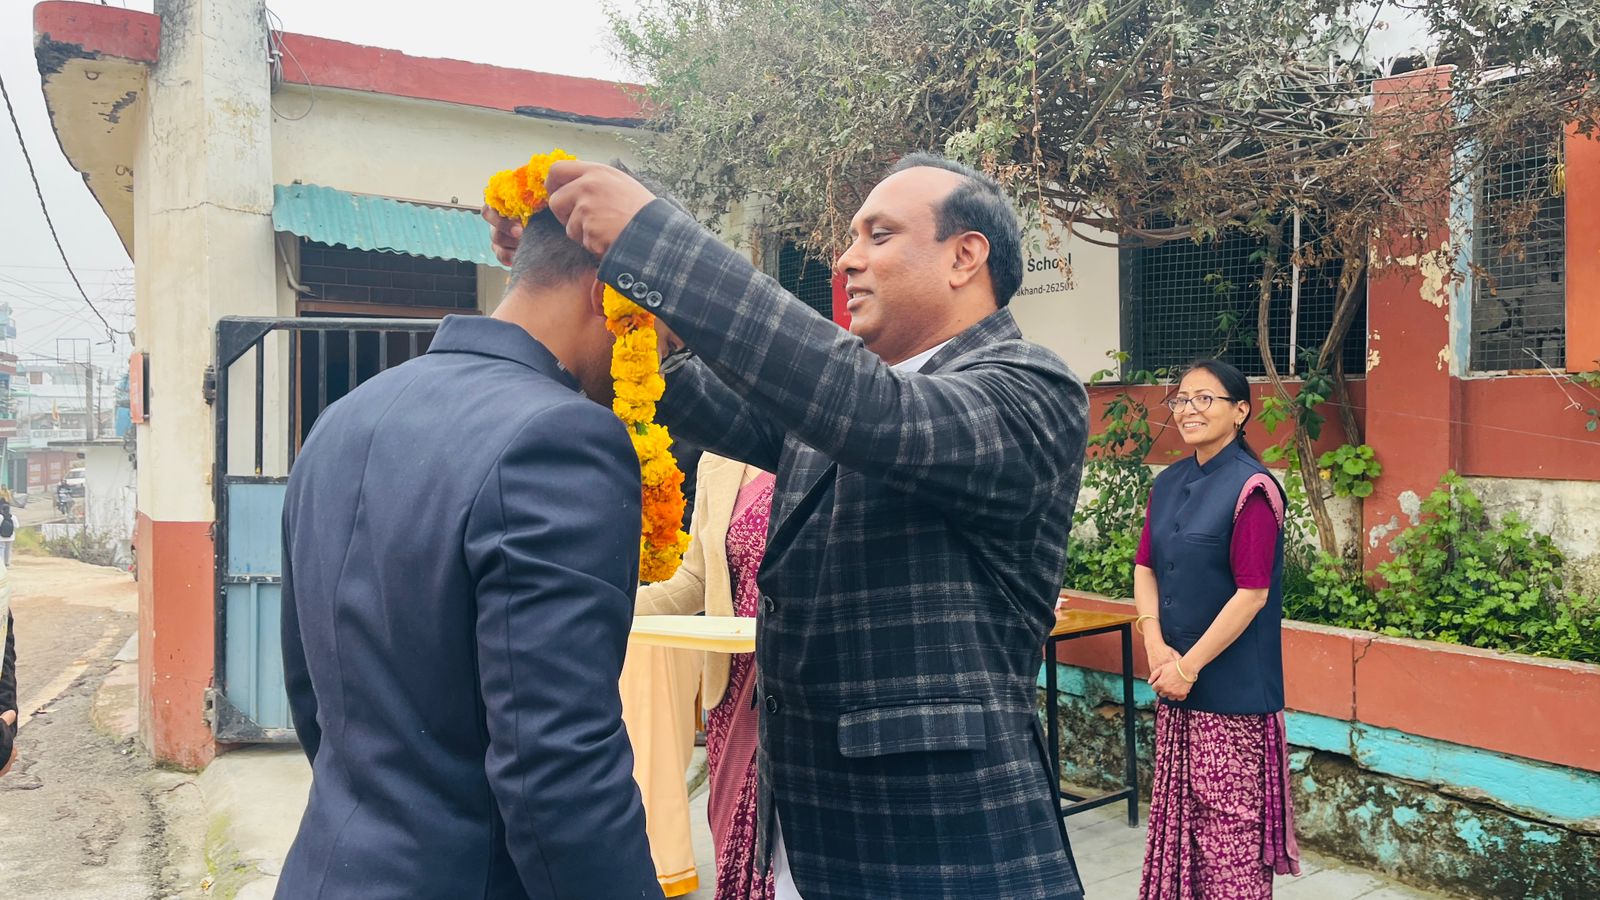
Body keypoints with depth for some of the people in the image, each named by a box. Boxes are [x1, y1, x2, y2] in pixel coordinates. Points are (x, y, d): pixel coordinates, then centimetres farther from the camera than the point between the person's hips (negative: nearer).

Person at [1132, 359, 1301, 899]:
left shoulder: (1251, 488, -15)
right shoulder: (1169, 484, 7)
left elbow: (1253, 593, -18)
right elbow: (1145, 568, 8)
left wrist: (1191, 666, -15)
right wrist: (1156, 646, -6)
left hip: (1231, 686, -7)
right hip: (1175, 675, 7)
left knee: (1229, 816, 3)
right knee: (1179, 808, 16)